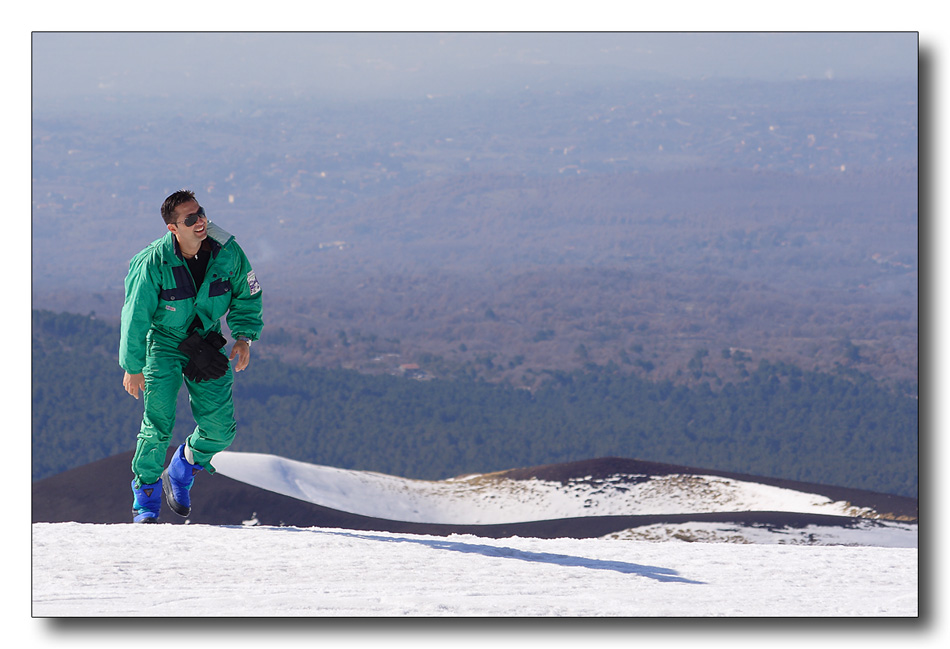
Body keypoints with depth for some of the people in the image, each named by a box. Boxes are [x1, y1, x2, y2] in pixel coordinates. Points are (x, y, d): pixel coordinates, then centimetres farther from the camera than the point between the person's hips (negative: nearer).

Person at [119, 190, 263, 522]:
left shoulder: (227, 252, -16)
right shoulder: (155, 263, -25)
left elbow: (247, 294, 3)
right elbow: (136, 316, -15)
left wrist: (244, 336, -5)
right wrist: (133, 367, -10)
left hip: (206, 341, 3)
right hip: (162, 341, -3)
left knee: (220, 428, -2)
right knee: (159, 423, -14)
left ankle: (182, 471, 28)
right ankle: (146, 494, 7)